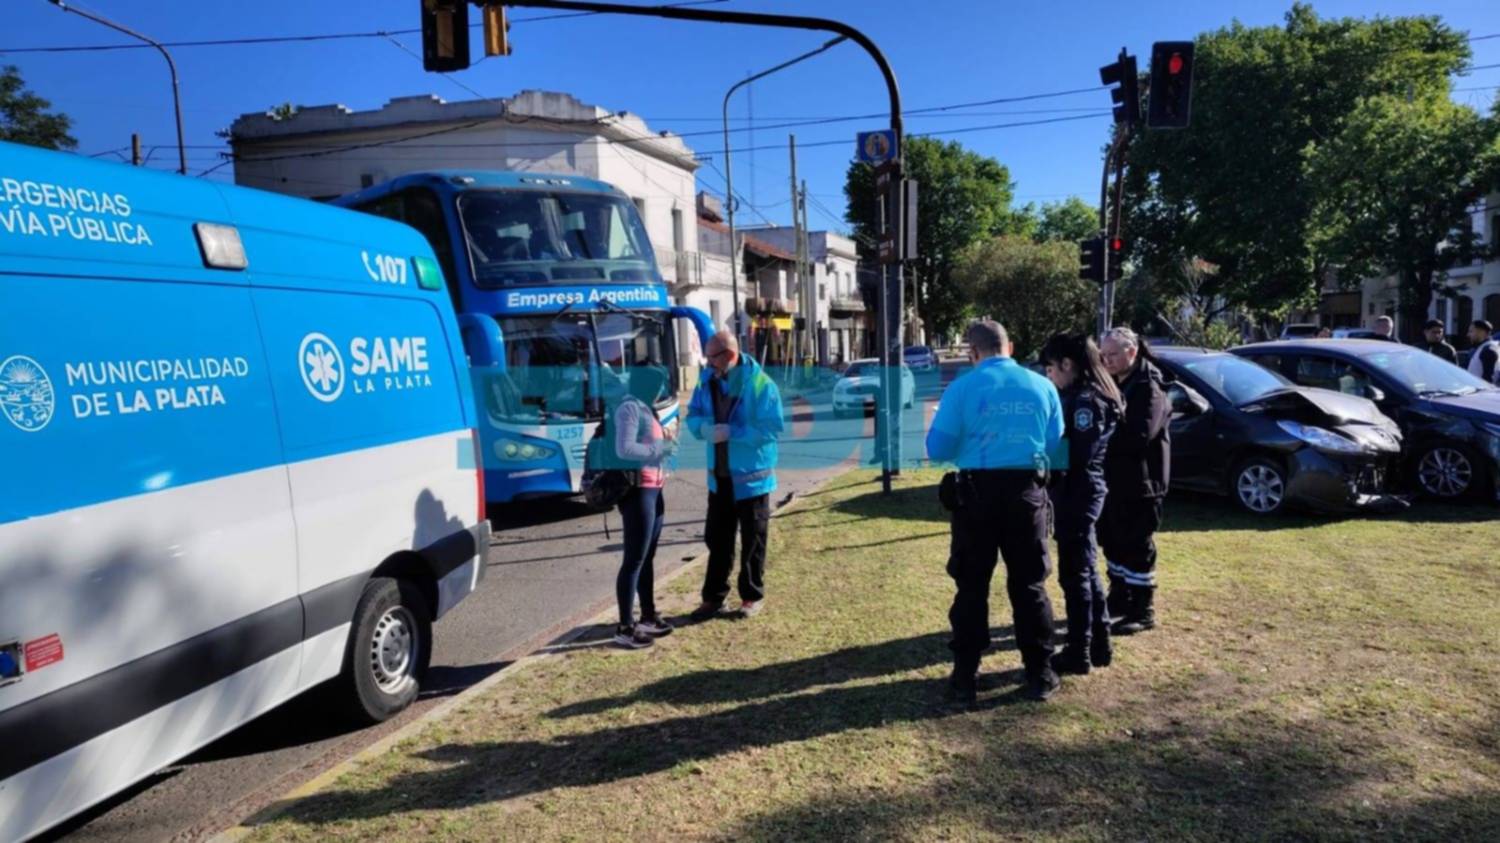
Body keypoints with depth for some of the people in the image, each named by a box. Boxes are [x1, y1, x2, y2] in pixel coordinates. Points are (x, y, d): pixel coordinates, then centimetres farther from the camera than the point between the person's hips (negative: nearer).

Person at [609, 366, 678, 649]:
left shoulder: (644, 407, 15)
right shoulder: (629, 407, -14)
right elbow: (624, 449, -23)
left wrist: (665, 441, 5)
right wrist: (660, 447, -14)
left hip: (653, 489, 10)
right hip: (637, 490, -10)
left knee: (648, 556, 17)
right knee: (634, 559, -6)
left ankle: (648, 617, 28)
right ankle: (625, 628, 0)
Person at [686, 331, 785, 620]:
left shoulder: (760, 384, -17)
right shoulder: (707, 379, 1)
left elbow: (772, 428, -19)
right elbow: (693, 413, 10)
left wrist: (732, 432, -26)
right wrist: (703, 426, -14)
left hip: (751, 476, -5)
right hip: (718, 476, 5)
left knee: (752, 541, 8)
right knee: (716, 539, 12)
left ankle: (752, 596, 23)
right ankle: (713, 597, 23)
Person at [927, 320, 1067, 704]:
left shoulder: (962, 388, -7)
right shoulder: (1042, 386, 2)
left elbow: (938, 449, -6)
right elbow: (1055, 448, 7)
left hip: (978, 491, -2)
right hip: (1027, 490, 2)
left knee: (971, 586, 8)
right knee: (1029, 584, 13)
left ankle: (965, 677, 13)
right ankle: (1039, 675, 20)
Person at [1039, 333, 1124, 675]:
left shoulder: (1085, 400, -17)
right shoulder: (1080, 396, 13)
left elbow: (1079, 454, -21)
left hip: (1077, 493, -10)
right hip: (1080, 491, 10)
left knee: (1074, 574, -1)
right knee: (1085, 571, 17)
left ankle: (1078, 653, 9)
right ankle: (1098, 645, 27)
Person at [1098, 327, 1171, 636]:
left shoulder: (1148, 387, -14)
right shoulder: (1114, 385, 13)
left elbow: (1140, 435, -26)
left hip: (1139, 481, -8)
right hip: (1113, 478, 9)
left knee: (1137, 546, -2)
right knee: (1112, 541, 15)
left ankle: (1143, 611, 8)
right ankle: (1120, 599, 29)